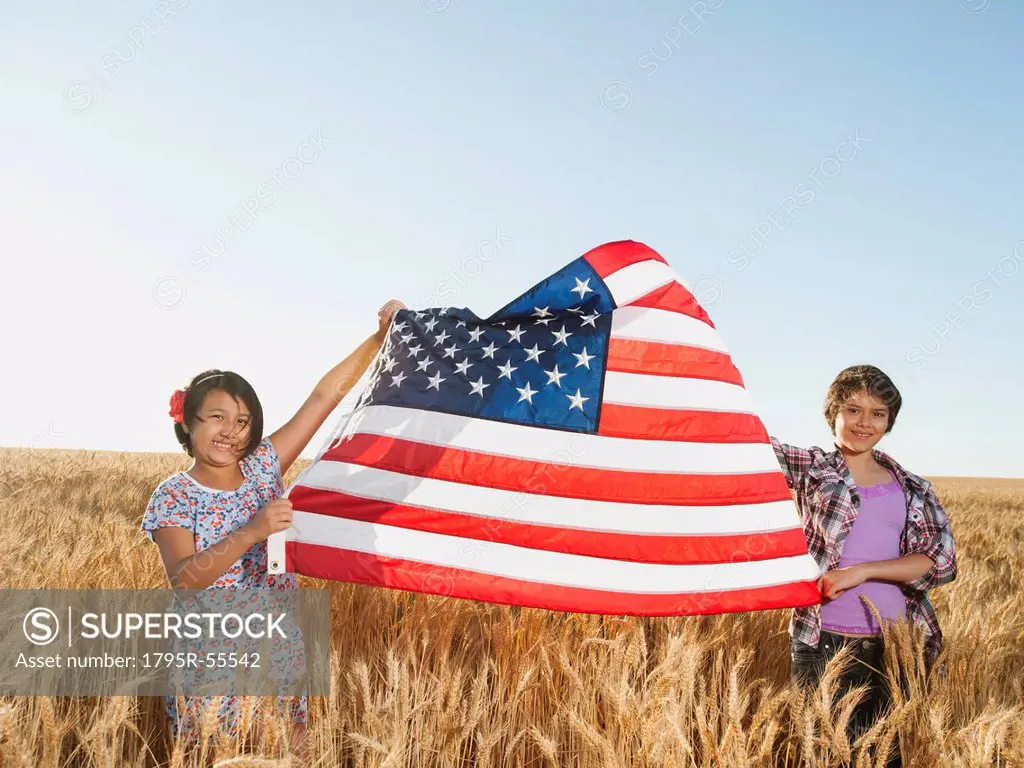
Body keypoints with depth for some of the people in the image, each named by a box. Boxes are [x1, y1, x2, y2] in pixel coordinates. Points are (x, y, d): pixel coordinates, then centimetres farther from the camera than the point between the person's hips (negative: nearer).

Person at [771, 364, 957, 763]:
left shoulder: (912, 489, 9)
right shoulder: (810, 468, 2)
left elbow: (942, 561, -1)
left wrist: (862, 571, -13)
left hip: (896, 642, 3)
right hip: (822, 641, -2)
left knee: (890, 753, 10)